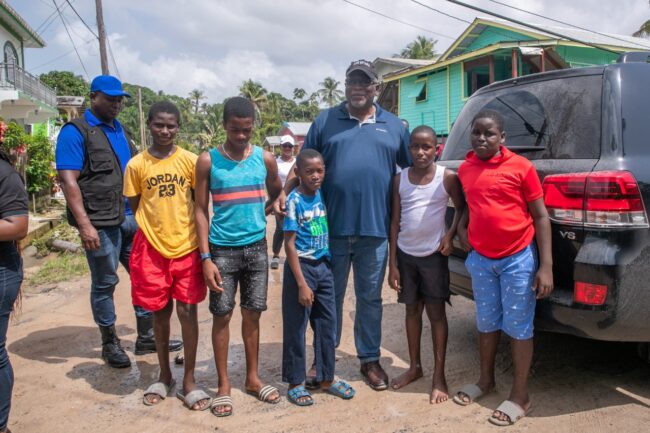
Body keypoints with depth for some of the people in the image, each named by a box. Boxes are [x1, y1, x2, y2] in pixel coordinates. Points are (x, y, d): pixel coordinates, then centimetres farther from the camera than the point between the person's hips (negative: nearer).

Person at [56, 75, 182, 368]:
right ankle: (109, 343, 22)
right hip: (101, 223, -7)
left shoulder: (121, 131, 15)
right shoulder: (75, 132, -6)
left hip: (132, 218, 7)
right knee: (104, 283, 6)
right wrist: (84, 225, -21)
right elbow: (69, 181, -14)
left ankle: (146, 337, 22)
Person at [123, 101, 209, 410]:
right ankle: (164, 376, 29)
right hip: (152, 248, 1)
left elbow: (200, 203, 4)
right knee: (160, 312, 12)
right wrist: (154, 228, 2)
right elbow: (135, 207, 7)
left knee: (187, 311, 3)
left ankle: (189, 381, 16)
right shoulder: (136, 165, -1)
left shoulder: (190, 160, -2)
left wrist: (200, 240, 2)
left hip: (186, 246, -1)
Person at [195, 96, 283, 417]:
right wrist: (205, 257, -10)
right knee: (222, 315, 4)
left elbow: (277, 195, 20)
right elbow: (201, 211, -5)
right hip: (222, 249, -2)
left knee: (252, 314, 11)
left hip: (256, 248, 2)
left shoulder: (265, 158, 1)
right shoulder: (208, 160, -5)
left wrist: (259, 213, 10)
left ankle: (252, 378, 27)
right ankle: (223, 385, 18)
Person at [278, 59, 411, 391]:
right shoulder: (325, 121, 7)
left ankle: (370, 359, 27)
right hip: (332, 227, 0)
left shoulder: (394, 126, 10)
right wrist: (284, 194, -9)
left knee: (370, 299, 13)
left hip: (375, 229, 1)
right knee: (330, 297, 12)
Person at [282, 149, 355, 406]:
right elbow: (290, 244, -13)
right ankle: (295, 383, 20)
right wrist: (302, 283, -16)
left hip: (323, 266, 6)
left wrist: (329, 265, 4)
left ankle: (326, 378, 27)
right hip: (301, 266, -6)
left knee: (328, 324, 12)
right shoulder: (295, 200, -11)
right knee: (295, 328, 6)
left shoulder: (322, 195, 5)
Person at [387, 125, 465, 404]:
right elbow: (395, 222, 1)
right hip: (405, 254, 3)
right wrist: (392, 263, -1)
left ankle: (439, 376, 13)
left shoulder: (447, 178, -7)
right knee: (412, 310, 13)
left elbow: (462, 208, 6)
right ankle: (414, 367, 28)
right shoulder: (400, 179, 0)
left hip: (433, 255, -3)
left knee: (436, 312, 3)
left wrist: (450, 235, -11)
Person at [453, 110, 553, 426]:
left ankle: (519, 395, 19)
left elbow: (541, 217, -8)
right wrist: (461, 229, 2)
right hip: (480, 259, 4)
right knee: (487, 323, 16)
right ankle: (486, 380, 33)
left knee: (518, 327, 5)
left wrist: (545, 265, -13)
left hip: (519, 259, -4)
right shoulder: (465, 169, 4)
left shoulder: (520, 167, -10)